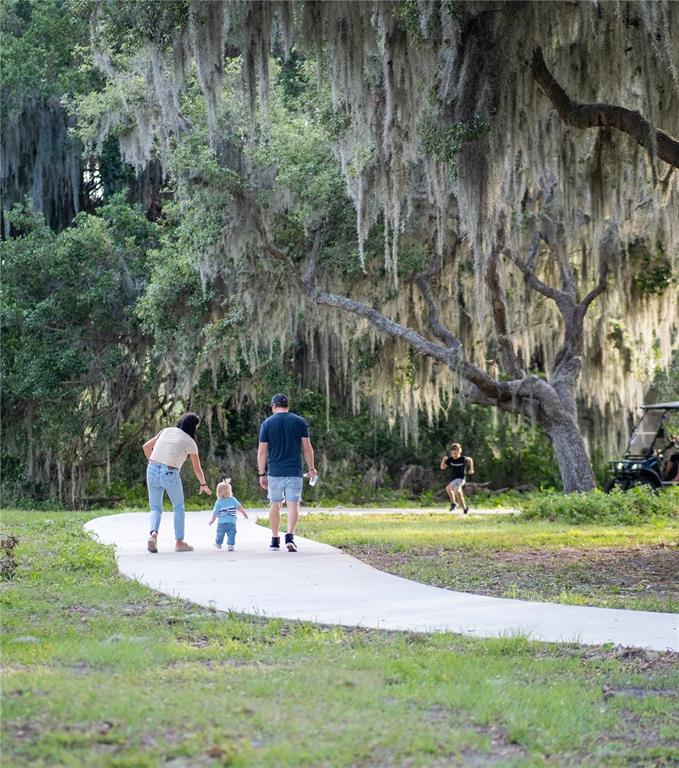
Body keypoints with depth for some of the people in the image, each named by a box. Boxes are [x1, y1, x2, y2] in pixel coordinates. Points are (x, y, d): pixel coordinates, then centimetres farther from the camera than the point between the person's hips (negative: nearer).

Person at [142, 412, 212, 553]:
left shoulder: (166, 431, 13)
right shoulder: (190, 443, 4)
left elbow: (146, 446, 12)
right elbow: (197, 469, 12)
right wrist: (203, 485, 28)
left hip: (152, 471, 3)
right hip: (170, 474, -3)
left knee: (155, 508, 16)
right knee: (178, 508, 19)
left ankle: (153, 534, -11)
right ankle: (179, 542, 20)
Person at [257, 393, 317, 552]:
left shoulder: (267, 424, 1)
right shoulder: (300, 422, 1)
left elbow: (262, 452, -1)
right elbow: (307, 448, 2)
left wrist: (262, 474, 5)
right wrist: (312, 468, 13)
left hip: (275, 472, 1)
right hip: (294, 471, -1)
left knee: (275, 504, 11)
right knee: (293, 504, -1)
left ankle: (275, 540, 16)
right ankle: (290, 537, -18)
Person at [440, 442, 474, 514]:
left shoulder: (463, 459, -11)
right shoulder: (450, 460, -4)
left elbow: (470, 460, 10)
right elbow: (442, 467, -3)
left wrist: (471, 469, 9)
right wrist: (443, 460, -18)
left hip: (460, 478, -6)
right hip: (453, 479, 6)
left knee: (448, 488, -25)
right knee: (458, 494, 14)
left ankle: (453, 503, -10)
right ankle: (465, 508, 30)